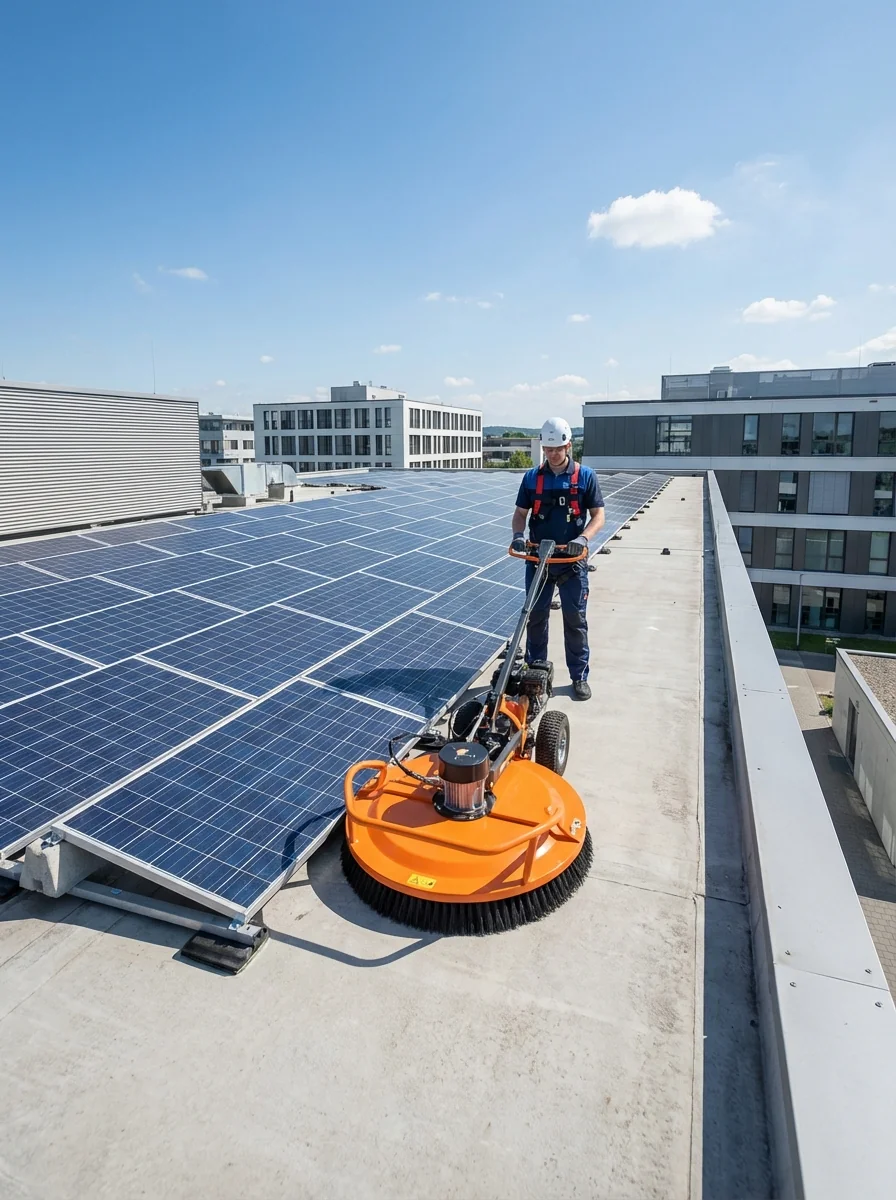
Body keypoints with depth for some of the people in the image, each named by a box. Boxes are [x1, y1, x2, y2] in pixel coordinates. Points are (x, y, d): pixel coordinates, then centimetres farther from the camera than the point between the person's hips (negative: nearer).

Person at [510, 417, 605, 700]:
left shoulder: (585, 476, -2)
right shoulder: (532, 477, 3)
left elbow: (598, 516, -2)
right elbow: (520, 513, 7)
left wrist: (583, 538, -21)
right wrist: (518, 535, -14)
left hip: (572, 562, -2)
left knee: (575, 620, 5)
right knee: (535, 617, 10)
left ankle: (579, 676, 17)